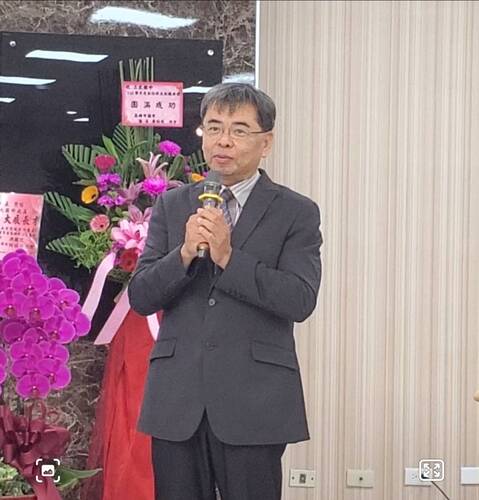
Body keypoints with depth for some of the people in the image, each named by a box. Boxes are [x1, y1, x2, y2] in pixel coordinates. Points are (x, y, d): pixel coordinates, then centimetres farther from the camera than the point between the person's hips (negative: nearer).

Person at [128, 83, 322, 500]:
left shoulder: (297, 212, 2)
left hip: (254, 401, -3)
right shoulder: (172, 207, 11)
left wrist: (228, 257, -18)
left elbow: (301, 301, -10)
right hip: (177, 400, 3)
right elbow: (140, 297, 5)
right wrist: (184, 254, -12)